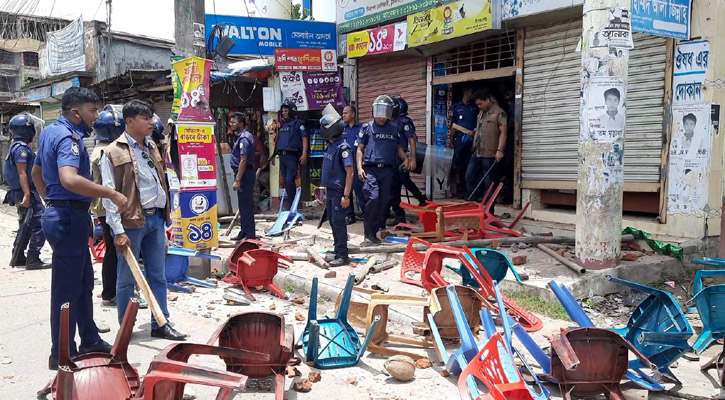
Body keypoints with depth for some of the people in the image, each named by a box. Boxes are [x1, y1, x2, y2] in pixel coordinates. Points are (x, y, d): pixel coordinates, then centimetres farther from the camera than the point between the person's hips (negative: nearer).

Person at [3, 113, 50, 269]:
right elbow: (22, 173, -21)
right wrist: (27, 195, -27)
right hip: (27, 192, -11)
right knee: (40, 224, -12)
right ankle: (33, 260, -13)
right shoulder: (22, 148, -14)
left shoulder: (17, 146, 18)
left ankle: (18, 258, 25)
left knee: (26, 226, 18)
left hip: (21, 192, 11)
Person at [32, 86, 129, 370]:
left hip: (59, 212, 11)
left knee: (83, 282, 18)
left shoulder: (50, 132, 14)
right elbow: (69, 179, -36)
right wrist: (112, 194, -33)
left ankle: (90, 341, 28)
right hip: (70, 217, -11)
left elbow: (37, 172, 26)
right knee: (67, 288, -1)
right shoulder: (69, 137, -18)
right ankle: (62, 354, 9)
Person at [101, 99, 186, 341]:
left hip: (155, 219, 7)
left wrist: (167, 220, 16)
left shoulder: (152, 147, 14)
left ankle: (160, 325, 21)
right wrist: (118, 231, -15)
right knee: (127, 278, 5)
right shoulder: (114, 152, -7)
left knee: (158, 276, 11)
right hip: (131, 221, -6)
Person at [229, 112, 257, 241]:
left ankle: (249, 234, -3)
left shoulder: (243, 138, -16)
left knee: (245, 205, -7)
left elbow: (243, 160, -22)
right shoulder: (246, 136, 15)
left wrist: (237, 180, -25)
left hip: (244, 174, -11)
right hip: (246, 173, 11)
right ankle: (244, 232, 24)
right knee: (244, 204, 16)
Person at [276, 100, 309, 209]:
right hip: (282, 156, 8)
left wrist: (304, 154, -18)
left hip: (292, 156, -7)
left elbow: (305, 139, -8)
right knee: (285, 181, 8)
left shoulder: (298, 124, -1)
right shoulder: (282, 125, 21)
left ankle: (291, 205, -11)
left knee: (290, 181, -14)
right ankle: (291, 203, 16)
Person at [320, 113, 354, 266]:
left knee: (338, 222, -7)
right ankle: (337, 251, 24)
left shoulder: (343, 147, -16)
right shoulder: (330, 146, 11)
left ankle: (342, 256, -1)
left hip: (339, 192, -9)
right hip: (330, 190, 9)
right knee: (333, 222, 14)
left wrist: (346, 195, -23)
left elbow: (350, 172, -19)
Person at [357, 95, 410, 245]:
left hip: (388, 170, 4)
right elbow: (360, 149, 6)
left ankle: (374, 232, 13)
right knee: (373, 199, -17)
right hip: (371, 169, -4)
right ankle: (369, 235, -10)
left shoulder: (394, 129, 15)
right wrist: (359, 167, -5)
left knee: (384, 201, 3)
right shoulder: (367, 127, 7)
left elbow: (398, 147, 22)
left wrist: (405, 158, 2)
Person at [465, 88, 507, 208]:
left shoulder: (499, 113, -7)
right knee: (469, 178, 8)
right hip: (477, 153, 8)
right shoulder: (481, 112, 17)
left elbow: (503, 133, -13)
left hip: (490, 155, -8)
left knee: (489, 183, -1)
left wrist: (500, 150, -22)